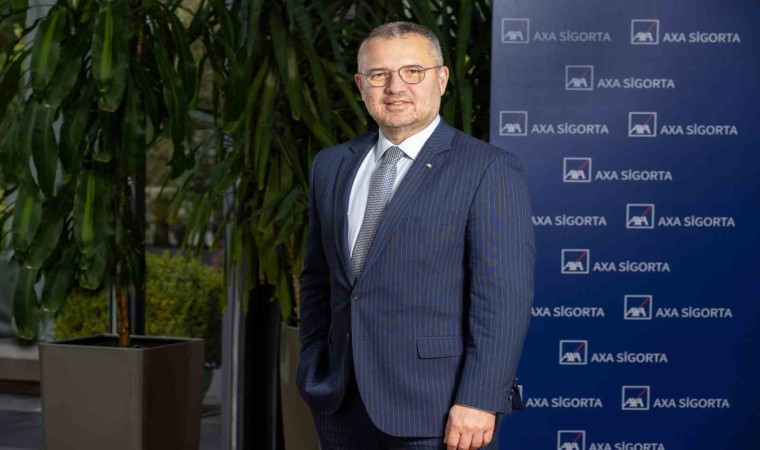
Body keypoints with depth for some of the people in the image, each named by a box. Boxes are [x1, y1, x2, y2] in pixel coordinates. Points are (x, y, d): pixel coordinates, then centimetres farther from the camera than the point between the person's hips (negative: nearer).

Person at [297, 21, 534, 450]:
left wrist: (479, 400, -17)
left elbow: (505, 296, -13)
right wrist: (314, 368, 10)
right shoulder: (332, 166, 10)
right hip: (342, 404, 5)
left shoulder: (489, 170, -8)